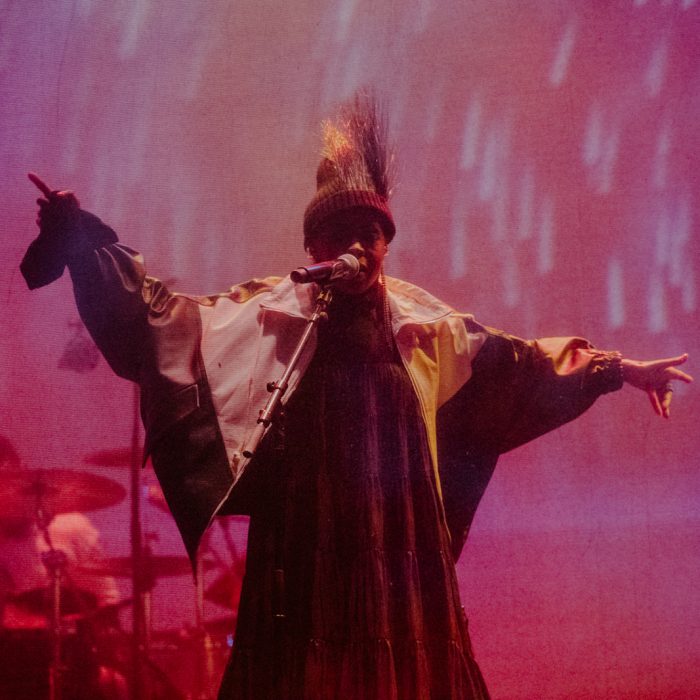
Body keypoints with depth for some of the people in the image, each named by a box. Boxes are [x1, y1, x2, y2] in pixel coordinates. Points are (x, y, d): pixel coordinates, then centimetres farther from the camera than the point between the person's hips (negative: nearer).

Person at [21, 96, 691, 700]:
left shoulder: (420, 319, 10)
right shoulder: (269, 309, 2)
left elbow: (508, 358, 18)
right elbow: (168, 317, -1)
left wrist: (617, 367, 20)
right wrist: (83, 235, -9)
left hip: (397, 514, 3)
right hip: (307, 518, -2)